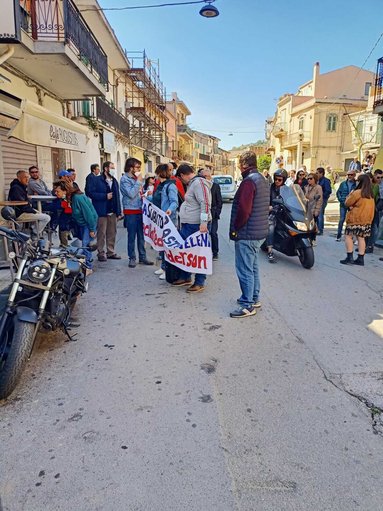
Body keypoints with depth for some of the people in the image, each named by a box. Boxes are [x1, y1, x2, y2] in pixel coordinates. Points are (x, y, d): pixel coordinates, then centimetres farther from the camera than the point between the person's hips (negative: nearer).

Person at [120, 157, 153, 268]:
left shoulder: (136, 178, 12)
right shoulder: (125, 179, -10)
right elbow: (131, 194, -22)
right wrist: (139, 181, -16)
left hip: (140, 210, 7)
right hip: (131, 211, -7)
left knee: (141, 235, 11)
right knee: (132, 236, 1)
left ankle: (142, 257, 20)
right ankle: (132, 258, 12)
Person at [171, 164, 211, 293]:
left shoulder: (198, 183, -14)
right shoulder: (192, 184, 18)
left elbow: (205, 204, -23)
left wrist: (203, 222, -29)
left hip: (197, 225, -10)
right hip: (188, 224, 10)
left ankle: (199, 283, 7)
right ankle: (185, 277, 28)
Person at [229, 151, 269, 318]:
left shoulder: (249, 181, -17)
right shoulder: (262, 180, 15)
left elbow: (244, 209, -26)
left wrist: (235, 228, -12)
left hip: (247, 234, -10)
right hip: (259, 232, 10)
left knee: (245, 270, -3)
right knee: (253, 267, 19)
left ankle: (248, 305, 4)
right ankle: (254, 298, 31)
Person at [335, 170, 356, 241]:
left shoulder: (356, 184, -2)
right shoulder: (343, 183, 6)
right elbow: (338, 192, 8)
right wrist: (341, 200, -3)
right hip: (343, 204, 1)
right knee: (341, 220, 1)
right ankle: (338, 236, 7)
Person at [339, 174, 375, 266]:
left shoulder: (357, 192, -13)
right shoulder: (371, 194, 11)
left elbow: (347, 203, -7)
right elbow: (365, 206, 17)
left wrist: (351, 194, 7)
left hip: (355, 218, -7)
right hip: (366, 220, 7)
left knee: (348, 236, 0)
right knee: (361, 238, 9)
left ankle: (349, 257, -4)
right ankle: (360, 259, 8)